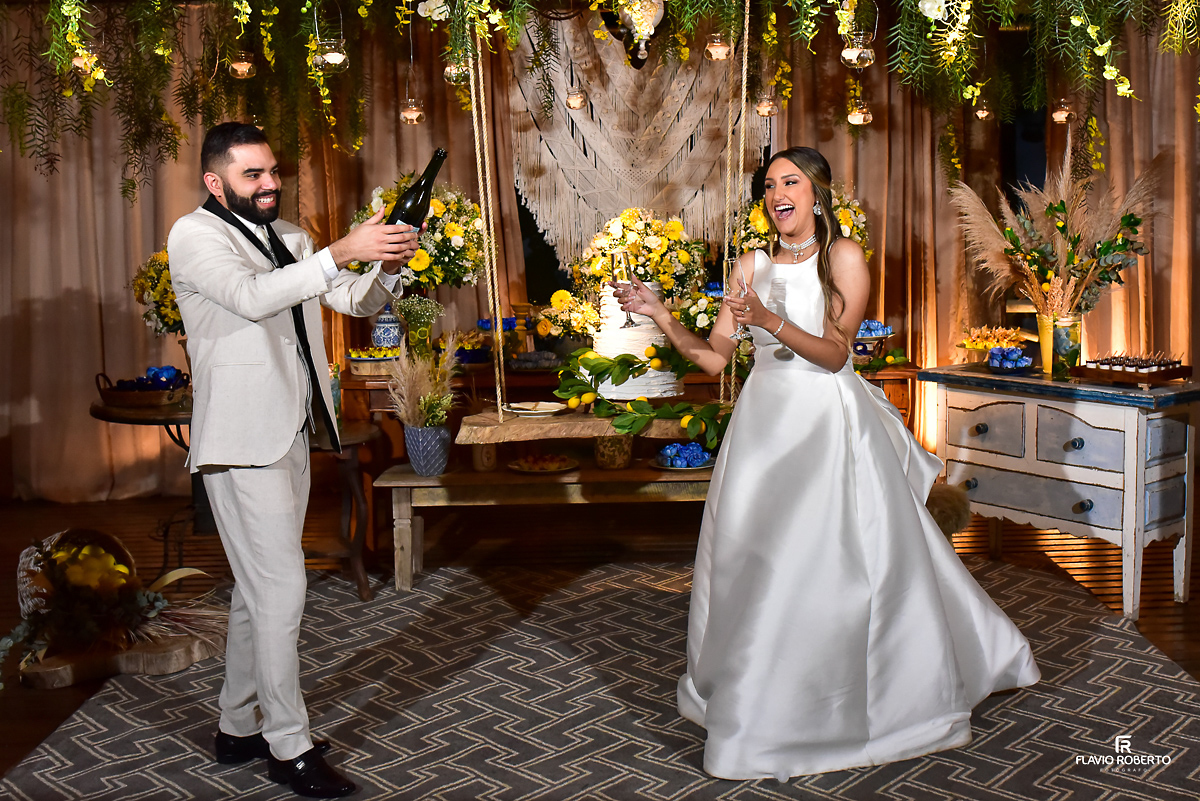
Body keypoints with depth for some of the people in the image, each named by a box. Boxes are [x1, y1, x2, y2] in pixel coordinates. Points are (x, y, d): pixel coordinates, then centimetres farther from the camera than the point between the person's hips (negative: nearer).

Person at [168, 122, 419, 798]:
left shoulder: (290, 238, 17)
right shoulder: (194, 236, -7)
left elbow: (356, 302, 13)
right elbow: (251, 297, -25)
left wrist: (389, 266, -8)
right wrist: (341, 252, -32)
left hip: (291, 434, 8)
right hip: (242, 440, -8)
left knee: (260, 587, 15)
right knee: (281, 588, -8)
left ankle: (241, 726, 28)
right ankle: (289, 744, 5)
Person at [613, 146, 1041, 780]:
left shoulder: (843, 258, -4)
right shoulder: (751, 267, 8)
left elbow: (834, 353, -13)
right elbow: (713, 358, 6)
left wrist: (771, 320, -26)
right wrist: (659, 315, -6)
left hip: (829, 424, -4)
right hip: (764, 424, 4)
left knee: (841, 564, -1)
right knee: (750, 563, 5)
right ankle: (757, 709, 24)